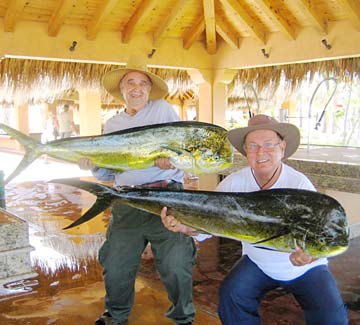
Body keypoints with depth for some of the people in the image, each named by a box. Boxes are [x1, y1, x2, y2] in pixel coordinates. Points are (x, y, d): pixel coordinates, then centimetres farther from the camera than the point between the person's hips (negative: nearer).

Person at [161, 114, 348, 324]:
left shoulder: (300, 184, -24)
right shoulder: (234, 183, -15)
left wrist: (306, 254, -52)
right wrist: (185, 226, -41)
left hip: (305, 268, -2)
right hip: (257, 263, 2)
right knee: (231, 294, -18)